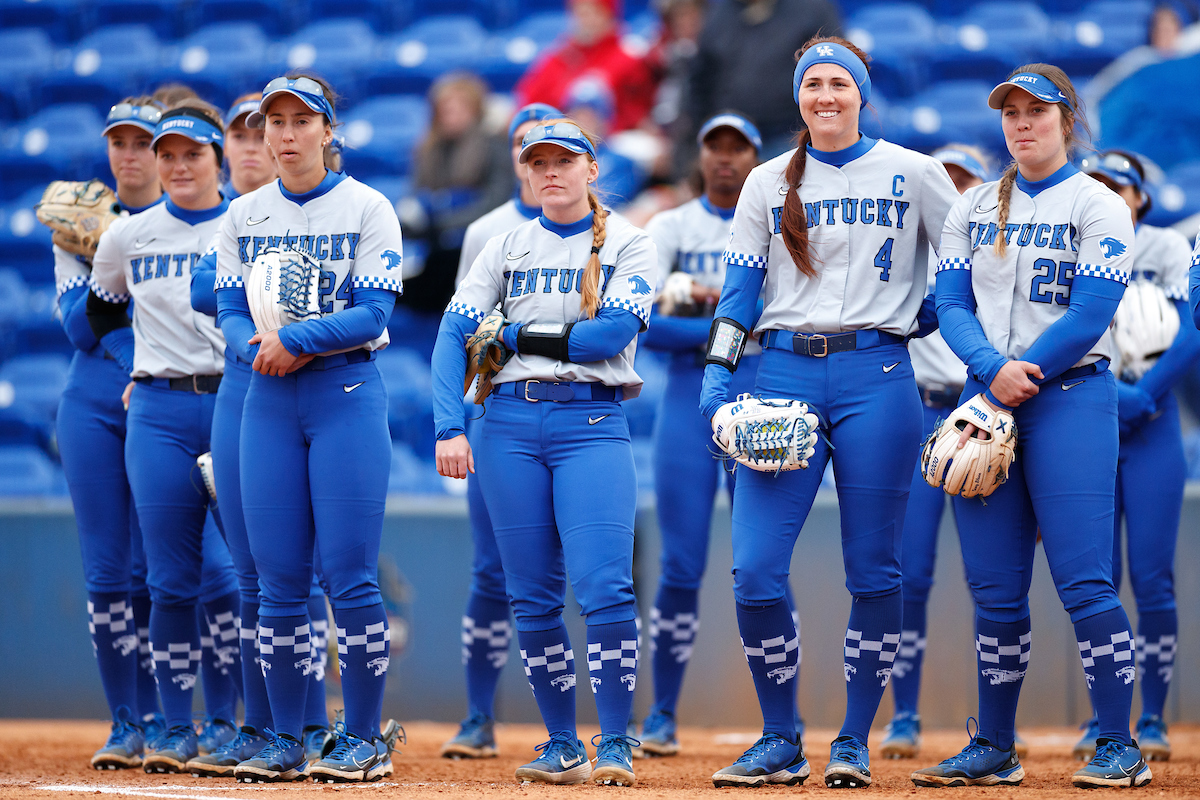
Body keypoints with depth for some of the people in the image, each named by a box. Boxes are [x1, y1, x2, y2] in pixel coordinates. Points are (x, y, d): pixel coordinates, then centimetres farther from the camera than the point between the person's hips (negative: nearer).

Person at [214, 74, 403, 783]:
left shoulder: (367, 208, -1)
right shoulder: (244, 216, 12)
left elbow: (373, 312, -9)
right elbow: (231, 313, 7)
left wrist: (293, 340, -16)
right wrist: (260, 348, -14)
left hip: (348, 391, -4)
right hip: (270, 399, 4)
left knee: (350, 571, -7)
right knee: (278, 576, 3)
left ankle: (365, 737, 0)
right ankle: (286, 741, 9)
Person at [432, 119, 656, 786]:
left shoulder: (629, 244, 5)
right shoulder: (506, 249, 13)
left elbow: (614, 333, -10)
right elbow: (454, 334, 4)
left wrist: (517, 335, -4)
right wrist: (450, 429, -10)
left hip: (594, 424, -3)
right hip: (511, 423, 3)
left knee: (604, 587, -16)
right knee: (532, 598, 3)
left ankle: (616, 744, -9)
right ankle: (563, 747, 11)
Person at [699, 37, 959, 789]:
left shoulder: (915, 175, 7)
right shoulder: (768, 183, 13)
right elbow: (740, 290, 11)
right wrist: (717, 379, 0)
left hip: (876, 374, -2)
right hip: (785, 374, 2)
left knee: (873, 569, -1)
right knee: (755, 569, -7)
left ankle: (855, 743, 9)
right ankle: (781, 742, 6)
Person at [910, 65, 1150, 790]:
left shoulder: (1099, 207, 0)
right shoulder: (973, 209, 15)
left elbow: (1088, 318, -10)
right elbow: (953, 306, 7)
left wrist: (1020, 379, -12)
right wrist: (994, 370, -12)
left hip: (1071, 397, -5)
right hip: (986, 403, 5)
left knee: (1084, 580, -12)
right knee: (995, 587, 5)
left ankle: (1121, 749, -9)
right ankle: (994, 750, 11)